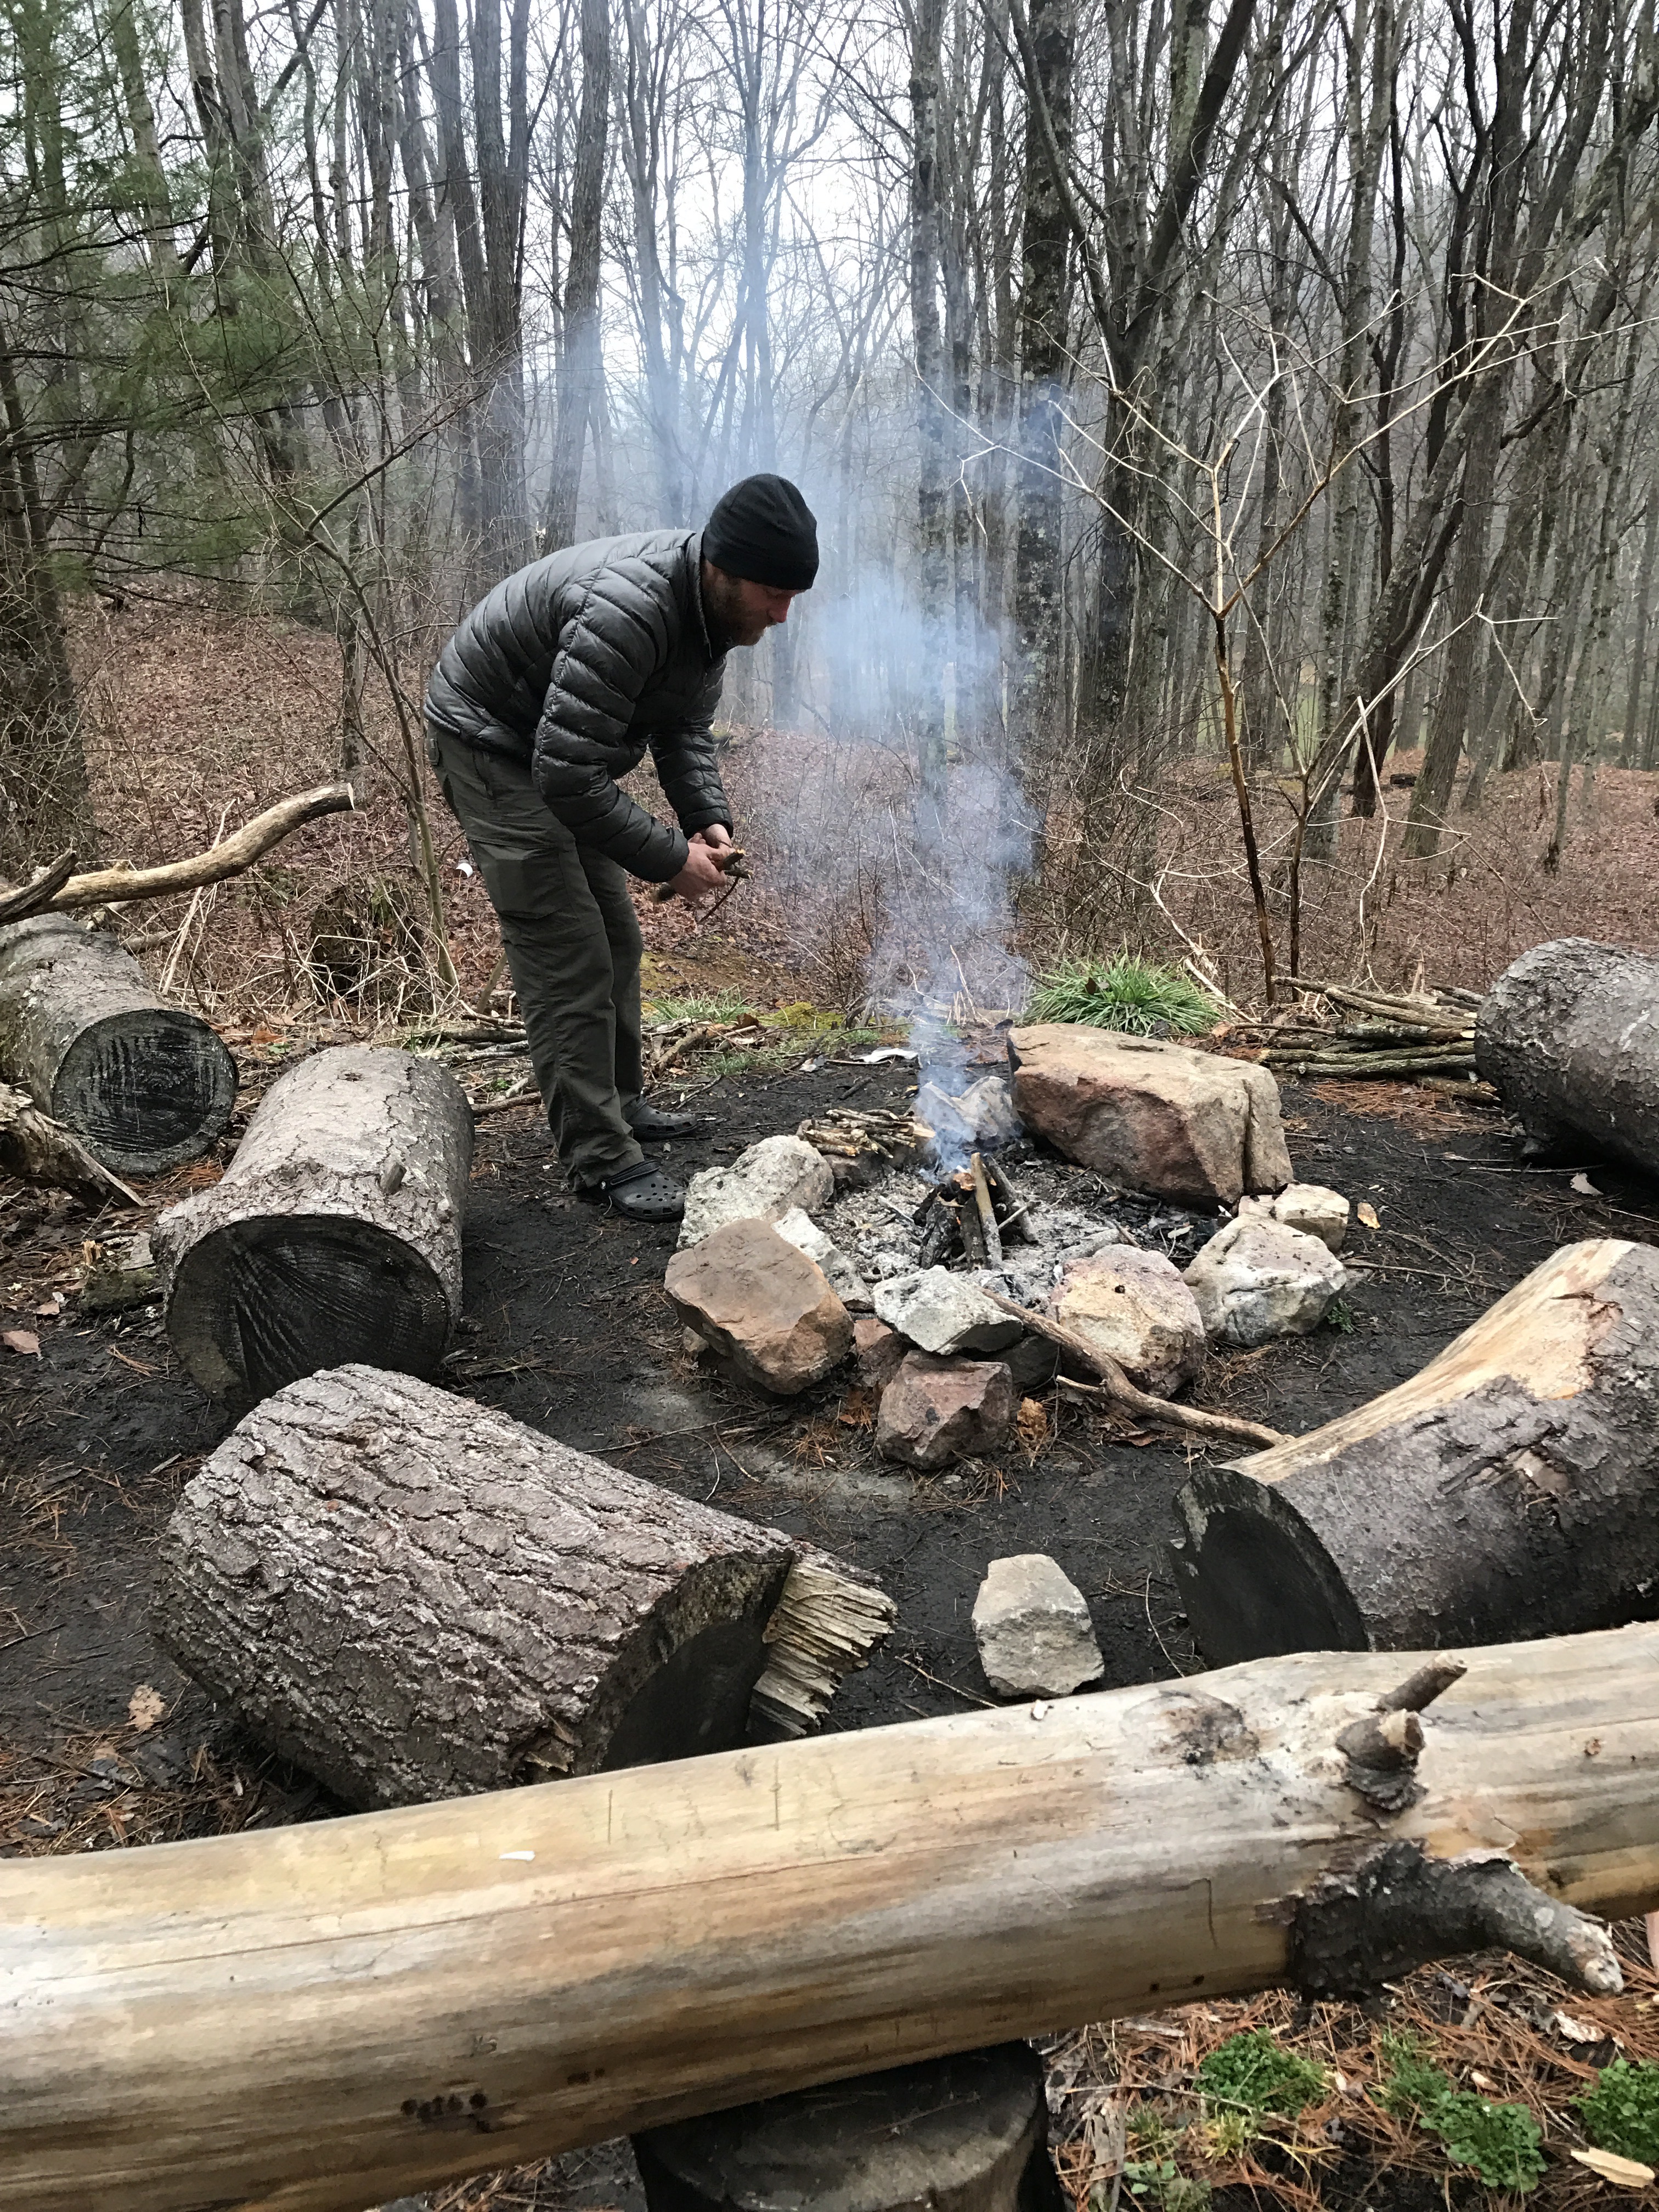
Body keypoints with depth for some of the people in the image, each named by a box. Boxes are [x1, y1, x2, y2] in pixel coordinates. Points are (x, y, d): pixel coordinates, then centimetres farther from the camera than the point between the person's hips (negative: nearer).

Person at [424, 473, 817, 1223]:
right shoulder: (626, 608, -35)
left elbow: (684, 729, 6)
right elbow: (568, 774, -37)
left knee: (614, 936, 14)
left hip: (562, 754, 9)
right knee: (567, 955, -12)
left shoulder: (713, 607, -6)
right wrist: (670, 859, -28)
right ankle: (601, 1159, -6)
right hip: (490, 744, -9)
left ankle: (618, 1103, 29)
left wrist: (709, 819, -10)